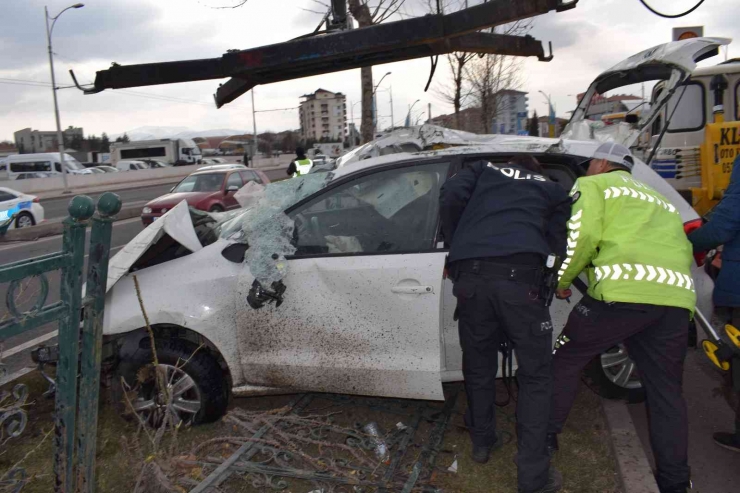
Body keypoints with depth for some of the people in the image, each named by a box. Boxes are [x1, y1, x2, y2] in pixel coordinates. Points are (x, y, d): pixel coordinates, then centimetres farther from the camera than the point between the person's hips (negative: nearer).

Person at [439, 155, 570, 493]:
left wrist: (457, 246, 20)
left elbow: (450, 197, 10)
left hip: (471, 275, 2)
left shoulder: (484, 170, 29)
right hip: (519, 277, -2)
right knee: (535, 376, 11)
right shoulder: (552, 190, 28)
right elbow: (558, 242, 16)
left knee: (478, 367, 20)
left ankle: (482, 442, 39)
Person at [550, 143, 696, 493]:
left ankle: (545, 438, 23)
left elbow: (581, 234, -5)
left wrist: (561, 280, 7)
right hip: (677, 296, 6)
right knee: (667, 391, 17)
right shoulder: (658, 199, 33)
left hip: (623, 292, -6)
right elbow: (684, 250, 27)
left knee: (565, 360, 14)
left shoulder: (593, 185, 13)